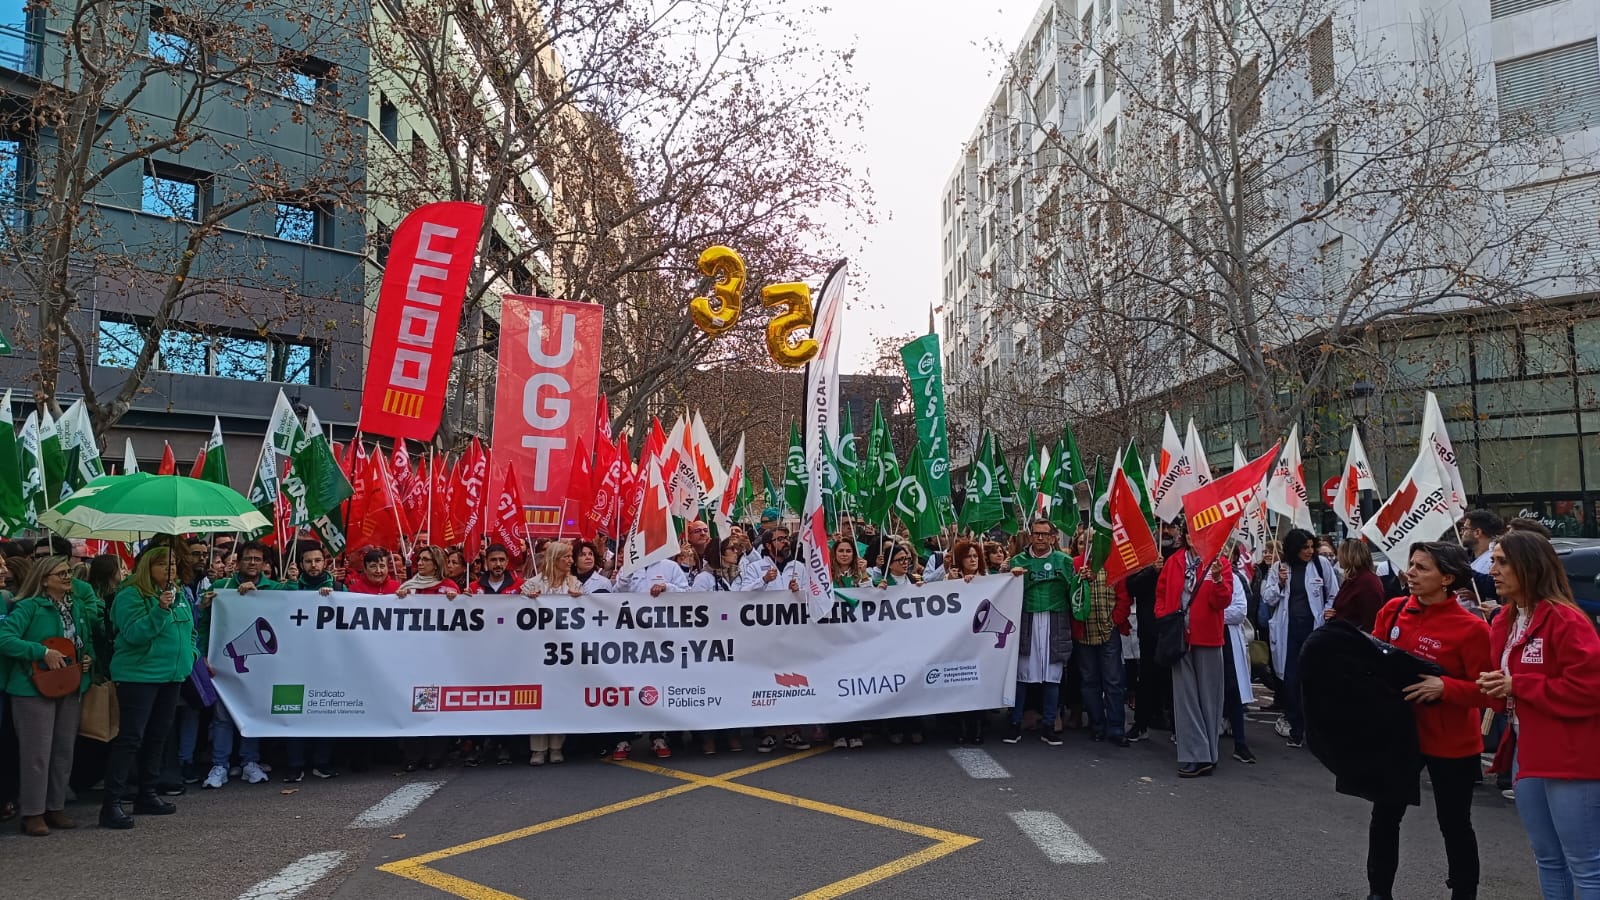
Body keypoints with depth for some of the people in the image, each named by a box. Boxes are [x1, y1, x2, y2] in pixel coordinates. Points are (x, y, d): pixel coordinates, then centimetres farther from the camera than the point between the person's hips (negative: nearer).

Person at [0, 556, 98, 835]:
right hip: (35, 688, -6)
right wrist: (42, 652, -24)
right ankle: (33, 813, 9)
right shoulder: (30, 607, -10)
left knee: (64, 750, 11)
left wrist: (89, 657, 1)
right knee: (37, 752, -2)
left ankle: (56, 807, 22)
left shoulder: (79, 606, 9)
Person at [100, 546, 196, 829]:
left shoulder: (180, 595, 11)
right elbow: (133, 633, -22)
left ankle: (147, 795, 25)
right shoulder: (131, 596, -10)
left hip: (172, 675, 8)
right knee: (130, 737, -8)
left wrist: (191, 654, 8)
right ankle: (111, 804, -3)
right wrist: (160, 609, -32)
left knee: (157, 736, 14)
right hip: (138, 675, -7)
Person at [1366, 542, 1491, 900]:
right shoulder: (1393, 610, -3)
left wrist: (1445, 687, -29)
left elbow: (1487, 692, -14)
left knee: (1454, 824, 12)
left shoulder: (1471, 628, -17)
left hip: (1451, 743, -4)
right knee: (1384, 815, 12)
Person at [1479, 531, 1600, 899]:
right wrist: (1495, 688, -2)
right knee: (1548, 859, 19)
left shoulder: (1565, 620, -16)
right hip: (1526, 752, 9)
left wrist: (1517, 686, -18)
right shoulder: (1504, 622, 10)